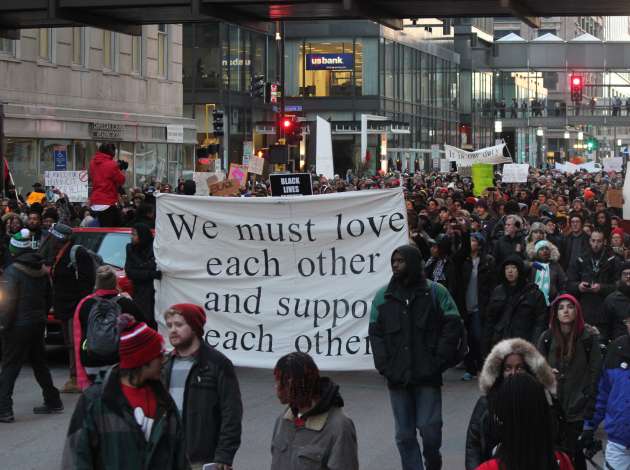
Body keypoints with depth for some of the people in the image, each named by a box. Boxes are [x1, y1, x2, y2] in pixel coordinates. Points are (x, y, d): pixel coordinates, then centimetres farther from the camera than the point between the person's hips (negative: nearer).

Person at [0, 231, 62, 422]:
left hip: (19, 326, -7)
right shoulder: (41, 270, 9)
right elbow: (49, 298, 15)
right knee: (39, 363, 19)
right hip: (38, 324, 7)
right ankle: (52, 401, 23)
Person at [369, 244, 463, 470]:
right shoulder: (383, 296, 8)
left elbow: (453, 326, -1)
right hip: (397, 376, 3)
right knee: (404, 434, 4)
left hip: (427, 376, -3)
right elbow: (375, 333, 10)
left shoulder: (435, 292, 0)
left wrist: (438, 361, -7)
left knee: (429, 427, -5)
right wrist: (384, 366, -1)